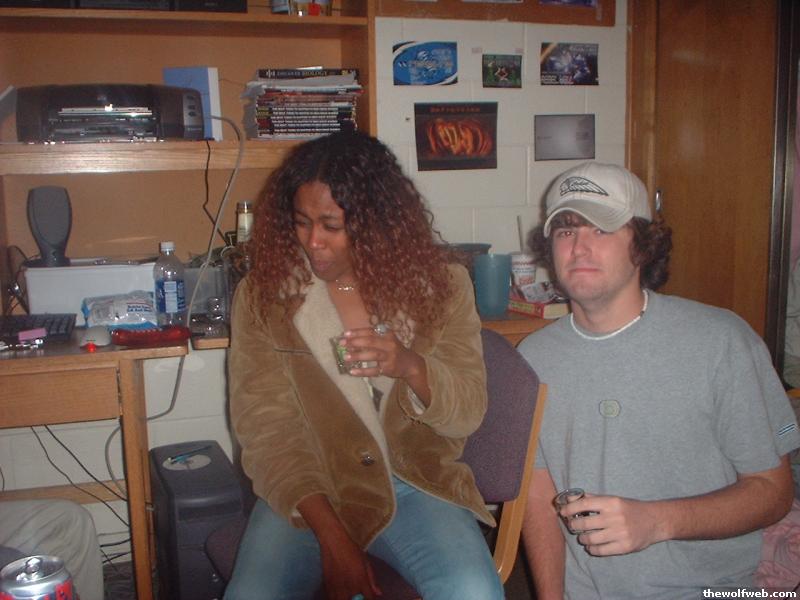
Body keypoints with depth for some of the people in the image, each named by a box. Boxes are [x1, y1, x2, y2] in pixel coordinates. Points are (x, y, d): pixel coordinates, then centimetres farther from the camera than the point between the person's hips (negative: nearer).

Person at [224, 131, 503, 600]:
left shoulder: (439, 284, -1)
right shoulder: (263, 293, -3)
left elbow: (469, 413, -2)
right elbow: (267, 428, -7)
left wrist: (410, 366, -23)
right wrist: (330, 535, -17)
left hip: (415, 482, 1)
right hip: (307, 489, 0)